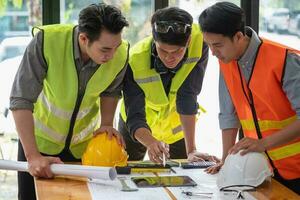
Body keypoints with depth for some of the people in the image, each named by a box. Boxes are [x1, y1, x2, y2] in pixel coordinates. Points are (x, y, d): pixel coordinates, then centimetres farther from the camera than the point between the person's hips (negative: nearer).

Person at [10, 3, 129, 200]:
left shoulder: (121, 53, -21)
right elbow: (21, 100, -29)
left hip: (85, 143, 2)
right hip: (39, 139, -2)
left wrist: (107, 124, -13)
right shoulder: (46, 40, -30)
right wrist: (32, 156, -34)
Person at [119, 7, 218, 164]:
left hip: (178, 127, 1)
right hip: (141, 130, 0)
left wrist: (191, 151, -32)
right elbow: (135, 118, -34)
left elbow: (188, 98, -29)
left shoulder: (199, 43, -33)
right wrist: (151, 143, -55)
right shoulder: (135, 60, -34)